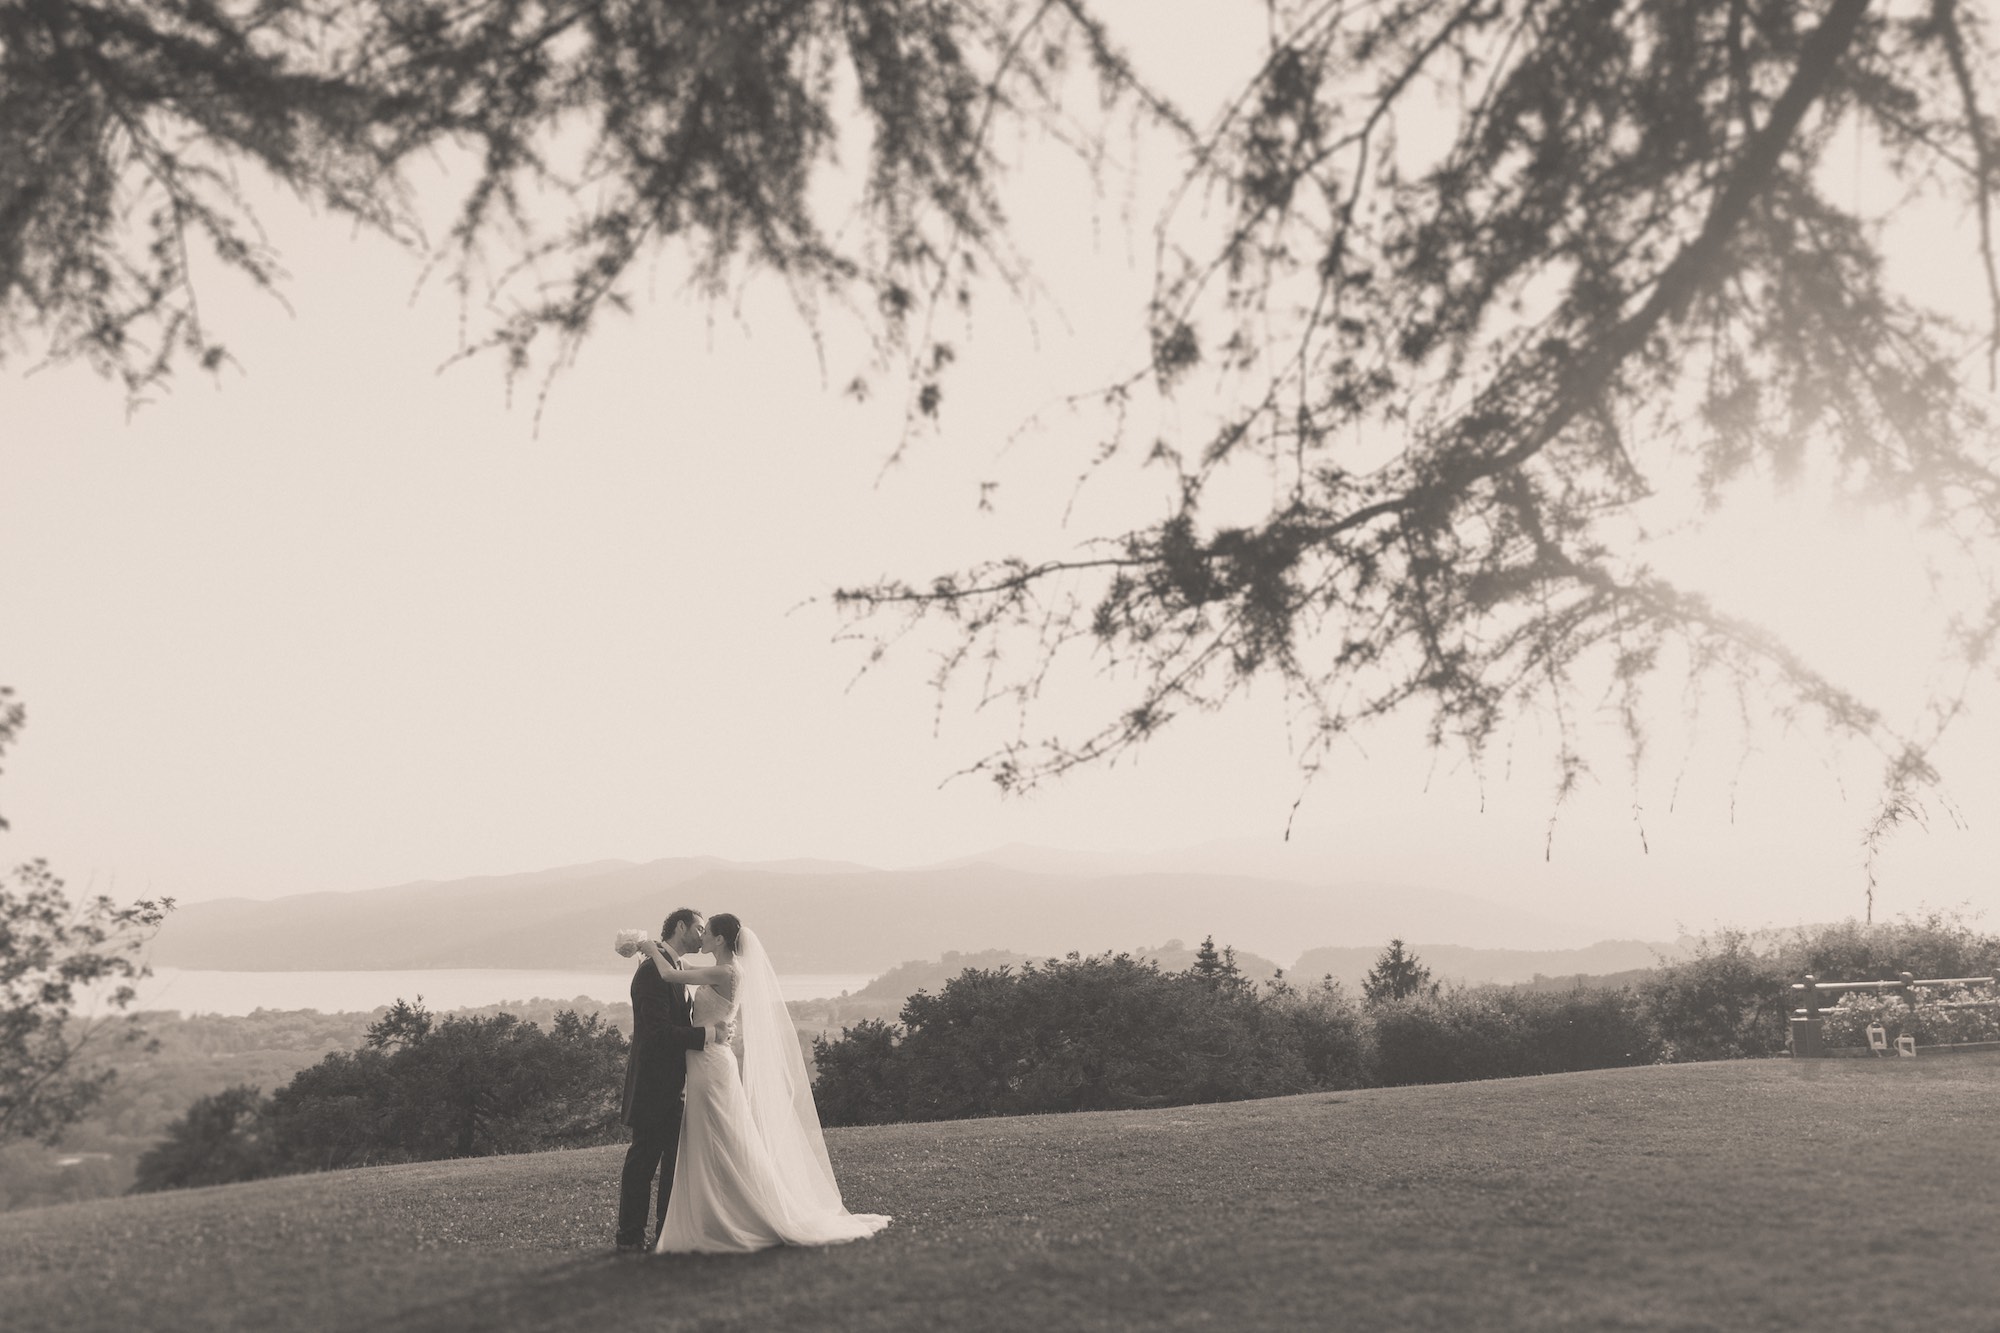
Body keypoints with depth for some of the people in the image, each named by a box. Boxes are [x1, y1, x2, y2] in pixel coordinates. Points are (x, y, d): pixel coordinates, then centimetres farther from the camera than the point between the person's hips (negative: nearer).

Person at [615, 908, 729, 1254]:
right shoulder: (652, 971, -17)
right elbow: (659, 1031, -24)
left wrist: (713, 1032, 1)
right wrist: (707, 1034, -22)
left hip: (673, 1083, 10)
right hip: (652, 1083, -10)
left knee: (676, 1157, 13)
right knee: (643, 1160, -2)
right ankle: (630, 1238, 5)